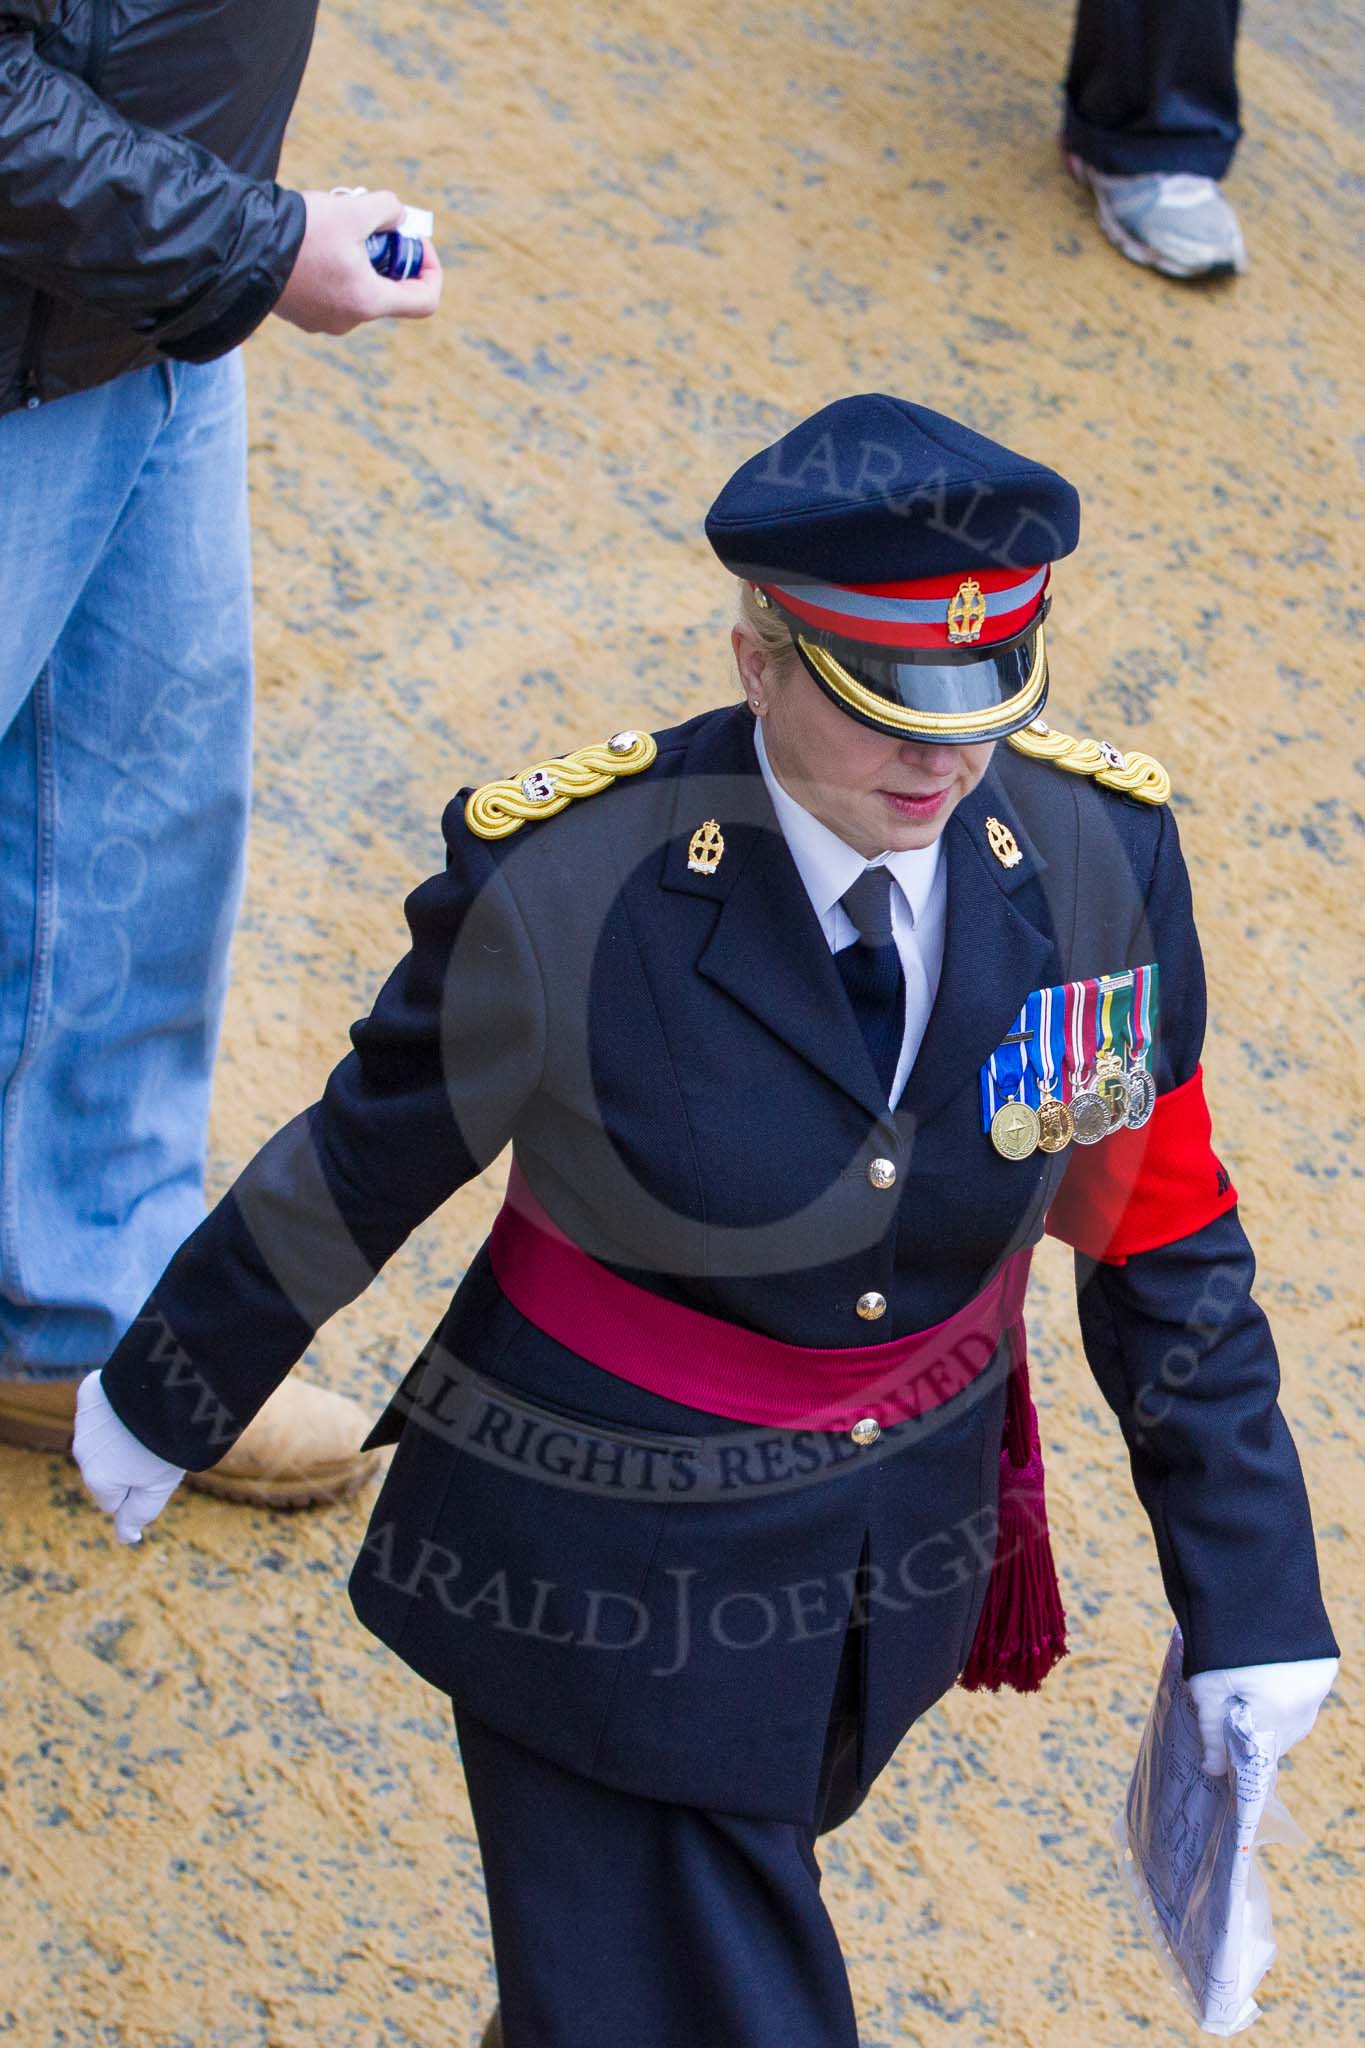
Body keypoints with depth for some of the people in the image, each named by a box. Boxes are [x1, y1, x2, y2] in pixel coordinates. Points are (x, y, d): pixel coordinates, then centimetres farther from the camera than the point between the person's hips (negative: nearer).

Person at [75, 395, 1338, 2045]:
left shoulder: (1095, 854, -15)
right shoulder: (567, 886, -26)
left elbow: (1161, 1238, -4)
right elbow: (360, 1165, -9)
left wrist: (1250, 1593, -2)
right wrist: (161, 1396, 6)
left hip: (898, 1564, 4)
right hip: (608, 1579, -4)